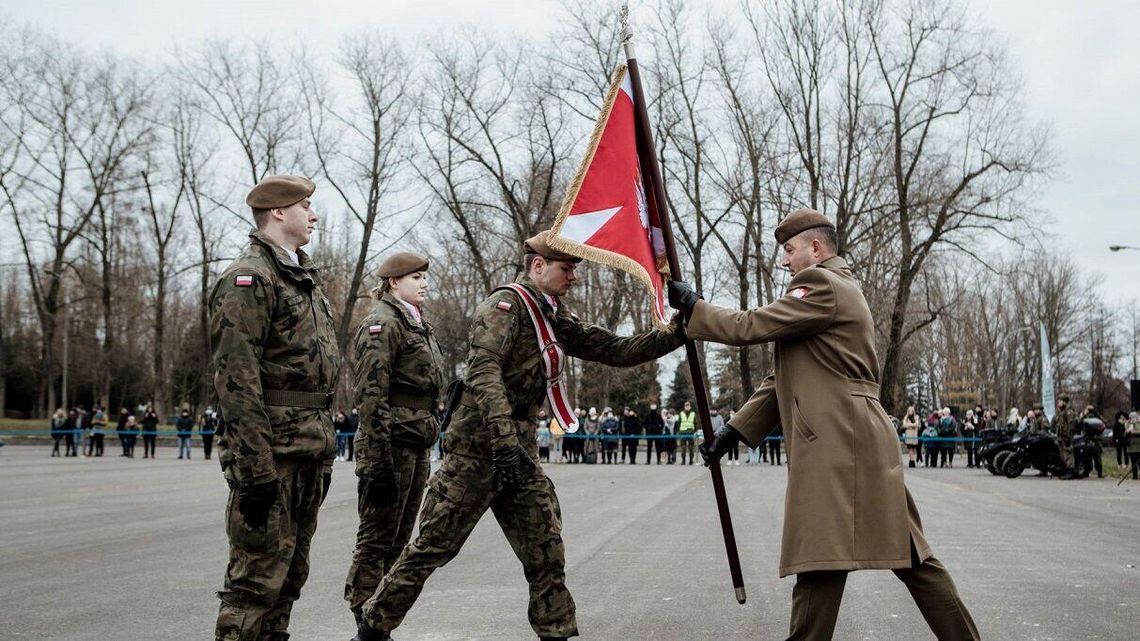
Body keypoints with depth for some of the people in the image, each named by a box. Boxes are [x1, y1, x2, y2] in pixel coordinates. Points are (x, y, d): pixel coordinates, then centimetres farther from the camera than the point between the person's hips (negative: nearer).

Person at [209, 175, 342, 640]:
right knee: (258, 575, -6)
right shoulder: (248, 279, -11)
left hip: (312, 449, 9)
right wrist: (255, 470, -22)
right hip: (273, 448, -9)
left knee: (290, 573, 14)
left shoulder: (305, 278, 19)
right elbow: (236, 381, -18)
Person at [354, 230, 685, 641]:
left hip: (520, 452, 8)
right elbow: (483, 373, -24)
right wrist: (503, 441, -33)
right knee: (433, 545, -1)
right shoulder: (506, 305, -11)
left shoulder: (555, 320, 15)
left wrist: (676, 335, 2)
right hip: (478, 449, -8)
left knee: (546, 552, 3)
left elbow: (615, 350, 13)